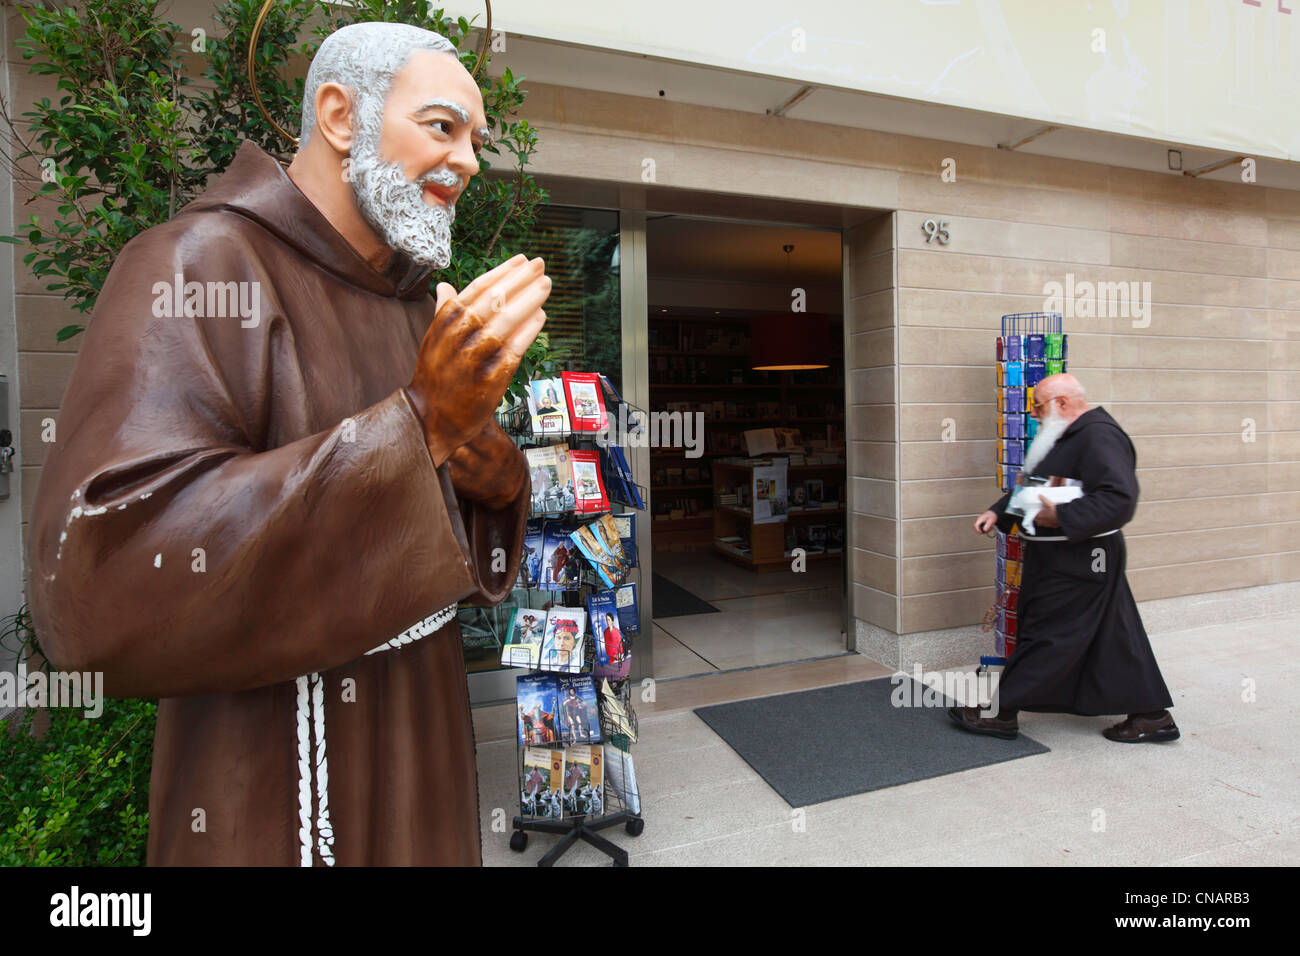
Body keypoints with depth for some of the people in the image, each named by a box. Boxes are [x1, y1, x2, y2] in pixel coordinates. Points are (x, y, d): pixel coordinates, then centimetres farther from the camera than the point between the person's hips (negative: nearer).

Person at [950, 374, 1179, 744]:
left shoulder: (1098, 437, -18)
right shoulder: (1070, 436, 14)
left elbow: (1120, 499, -29)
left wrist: (1062, 517, -27)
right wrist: (998, 511, 9)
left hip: (1076, 564, -10)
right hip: (1061, 558, 10)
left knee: (1047, 637, -1)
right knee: (1111, 637, 16)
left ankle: (1001, 712, 9)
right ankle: (1153, 715, 28)